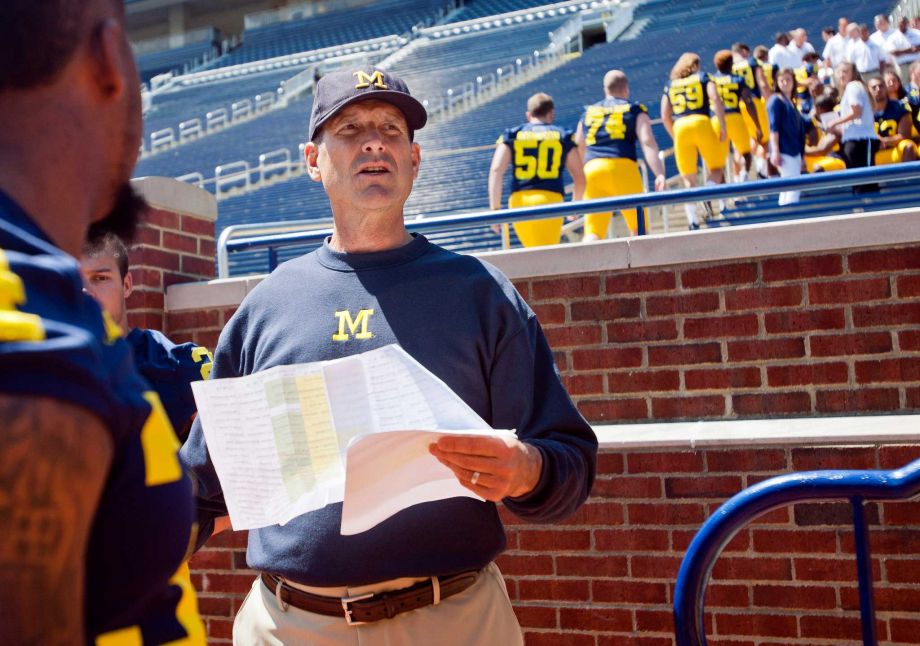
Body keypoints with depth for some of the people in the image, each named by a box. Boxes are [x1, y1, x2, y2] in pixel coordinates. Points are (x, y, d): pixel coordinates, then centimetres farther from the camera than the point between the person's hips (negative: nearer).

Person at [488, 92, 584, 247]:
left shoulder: (512, 135, 13)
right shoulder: (563, 136, 12)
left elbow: (496, 170, -2)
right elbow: (579, 178, 9)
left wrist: (495, 208, -3)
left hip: (519, 201, 2)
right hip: (550, 200, -2)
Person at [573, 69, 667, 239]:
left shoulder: (588, 112, 24)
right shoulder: (635, 110, 13)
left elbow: (578, 152, 23)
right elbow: (647, 142, -4)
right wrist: (660, 174, -15)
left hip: (592, 170, 3)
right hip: (623, 168, -3)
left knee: (593, 234, 1)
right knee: (639, 230, 9)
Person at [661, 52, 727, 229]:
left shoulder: (670, 85, 21)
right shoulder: (703, 77, 16)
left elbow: (665, 117, 13)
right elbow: (715, 100, -1)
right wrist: (723, 127, -2)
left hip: (680, 127, 2)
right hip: (701, 123, -2)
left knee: (688, 178, 8)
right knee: (716, 168, 10)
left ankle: (693, 222, -1)